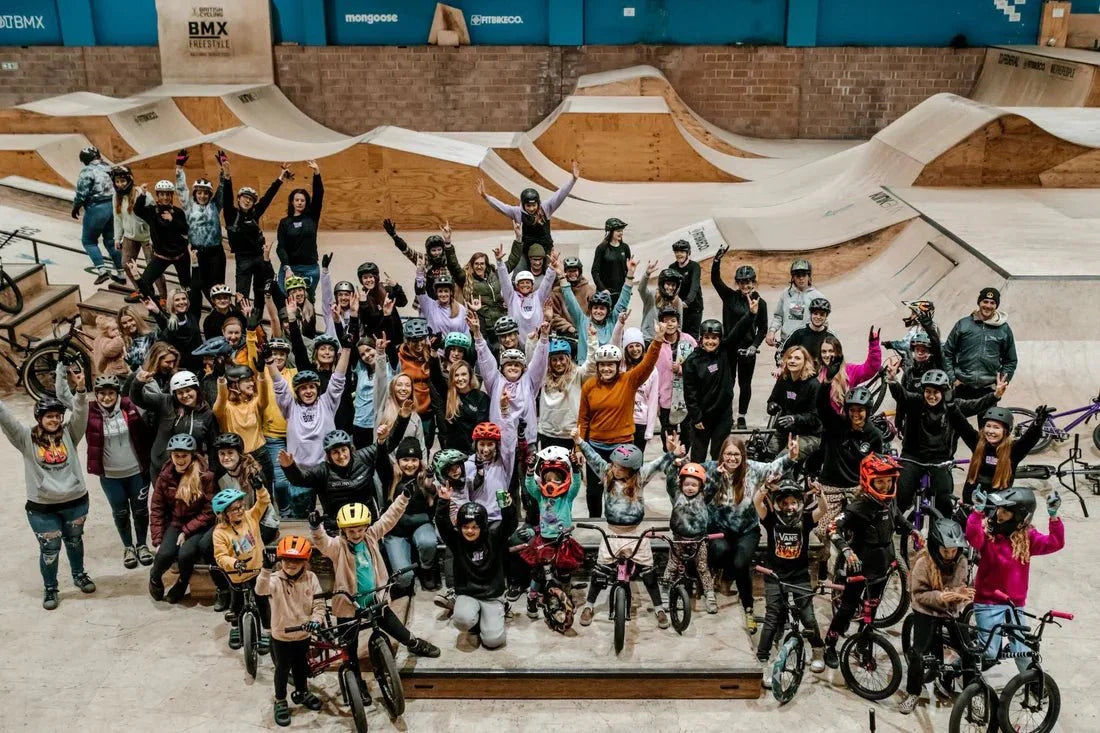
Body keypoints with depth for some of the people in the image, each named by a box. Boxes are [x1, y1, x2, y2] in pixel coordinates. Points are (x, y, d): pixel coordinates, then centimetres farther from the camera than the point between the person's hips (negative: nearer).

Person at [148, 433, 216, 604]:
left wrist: (187, 531, -17)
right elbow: (156, 510, 3)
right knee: (165, 554, -25)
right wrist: (158, 540, -3)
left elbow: (208, 512, -10)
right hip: (175, 523, 2)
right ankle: (155, 577, 11)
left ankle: (182, 584, 5)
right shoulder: (165, 477, -1)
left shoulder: (205, 476, -12)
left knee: (185, 553, -29)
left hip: (198, 526, -2)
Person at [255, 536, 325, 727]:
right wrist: (266, 568, -58)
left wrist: (316, 619, -27)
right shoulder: (275, 579, -19)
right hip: (281, 636, -3)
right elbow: (260, 590, -42)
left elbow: (319, 603, -7)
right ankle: (280, 702, 33)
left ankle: (302, 693, 47)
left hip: (303, 634, 3)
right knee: (282, 670, 13)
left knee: (301, 667, 24)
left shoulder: (311, 578, -11)